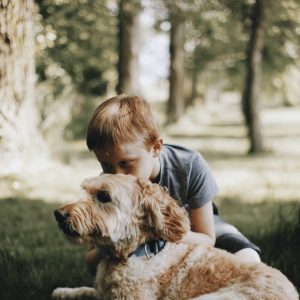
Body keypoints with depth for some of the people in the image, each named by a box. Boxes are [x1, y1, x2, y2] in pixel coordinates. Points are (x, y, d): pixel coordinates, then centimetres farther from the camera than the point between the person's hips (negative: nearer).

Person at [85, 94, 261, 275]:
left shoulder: (190, 166, -34)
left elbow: (207, 240, -24)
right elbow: (91, 260, -21)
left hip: (194, 228, -1)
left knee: (248, 260, -28)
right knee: (98, 262, -29)